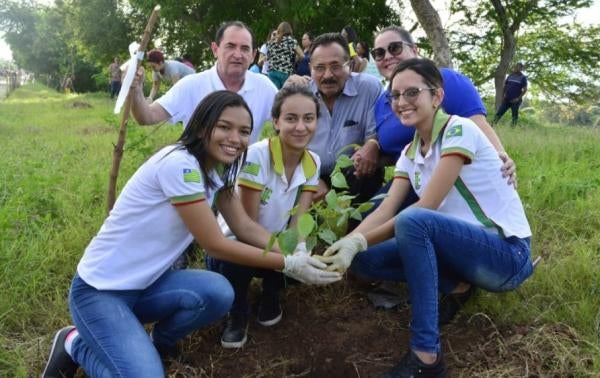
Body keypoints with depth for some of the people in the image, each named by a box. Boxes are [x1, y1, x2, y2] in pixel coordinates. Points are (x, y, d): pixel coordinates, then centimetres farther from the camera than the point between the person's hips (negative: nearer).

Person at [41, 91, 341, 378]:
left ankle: (159, 344, 9)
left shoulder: (218, 167, 1)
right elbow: (215, 245, -22)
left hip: (145, 283, 7)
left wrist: (295, 254, -12)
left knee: (218, 293, -20)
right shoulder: (180, 164, -26)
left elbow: (246, 227, 3)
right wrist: (288, 265, -18)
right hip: (100, 290, -7)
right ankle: (75, 345, 7)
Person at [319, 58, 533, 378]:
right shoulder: (410, 153, 8)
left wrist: (359, 242, -27)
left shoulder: (459, 130, -15)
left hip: (508, 254, -7)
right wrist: (346, 243, -22)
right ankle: (458, 286, 0)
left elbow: (426, 207, -23)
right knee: (364, 260, -6)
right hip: (463, 246, 7)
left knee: (413, 221, -35)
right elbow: (386, 209, -4)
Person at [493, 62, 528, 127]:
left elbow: (525, 89, -6)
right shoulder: (510, 76, 10)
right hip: (506, 99, 3)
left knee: (515, 116, 3)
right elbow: (505, 86, 15)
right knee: (499, 113, -3)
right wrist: (503, 96, 4)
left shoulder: (523, 77, -1)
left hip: (515, 101, -3)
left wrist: (518, 98, -14)